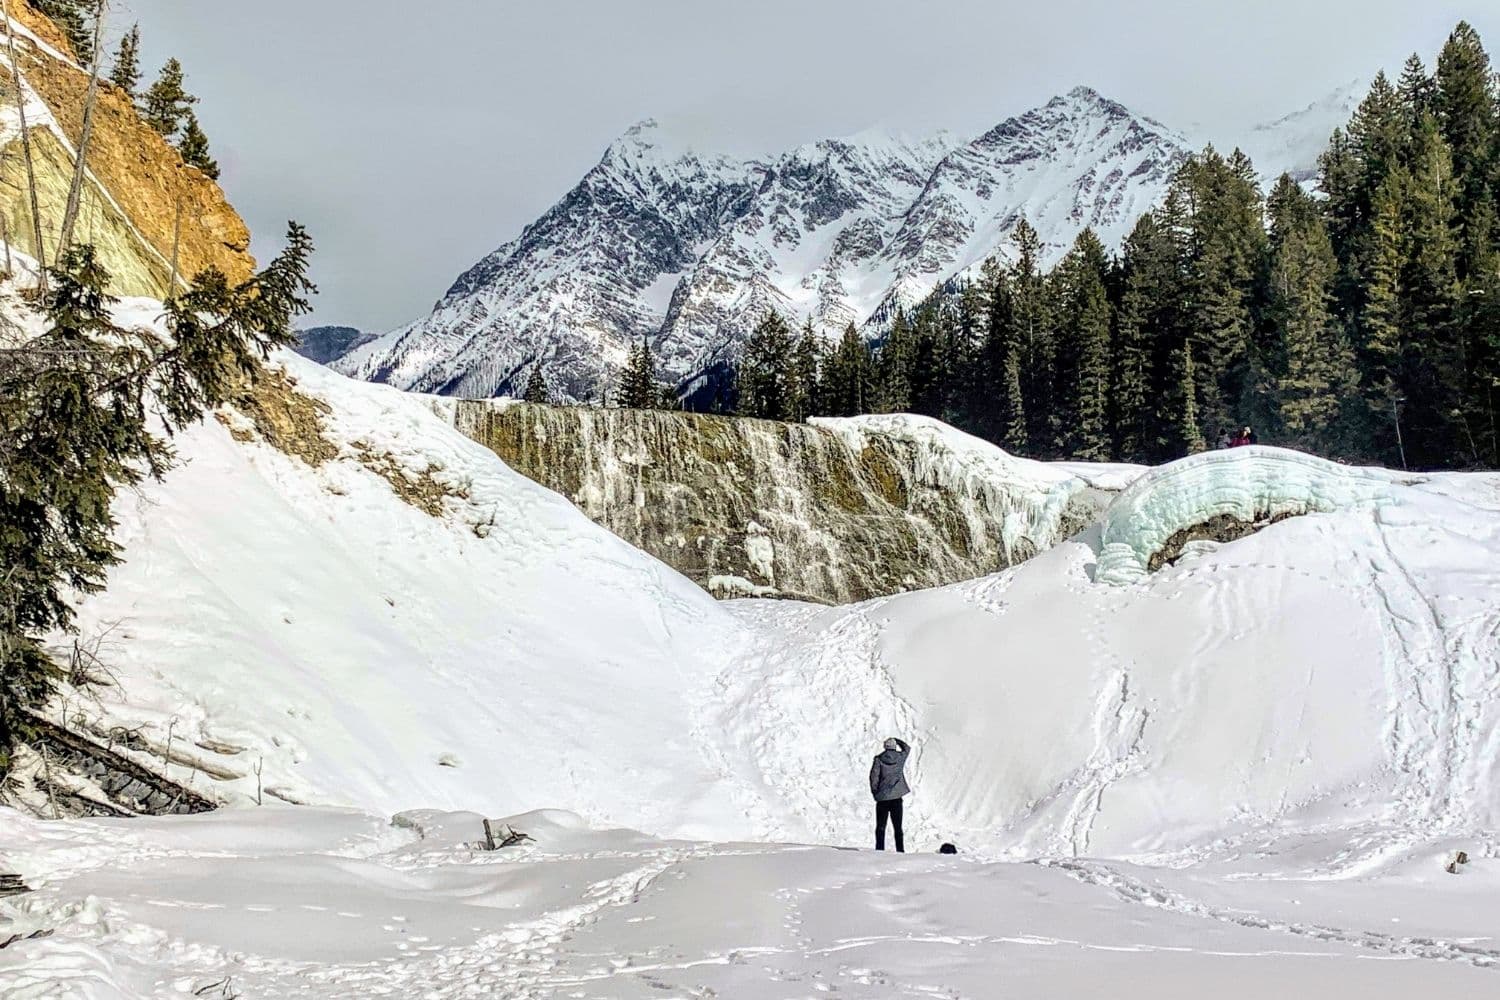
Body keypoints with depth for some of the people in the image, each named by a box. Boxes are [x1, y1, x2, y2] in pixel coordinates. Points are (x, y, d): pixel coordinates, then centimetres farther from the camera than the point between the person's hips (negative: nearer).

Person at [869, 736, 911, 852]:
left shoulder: (879, 759, -5)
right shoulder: (900, 757, 0)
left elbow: (874, 776, -7)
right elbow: (907, 748, 22)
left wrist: (875, 792, 4)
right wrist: (897, 740, 34)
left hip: (882, 797, -1)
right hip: (897, 797, 1)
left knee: (880, 827, 5)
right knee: (898, 827, 7)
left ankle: (880, 849, 0)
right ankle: (900, 850, 4)